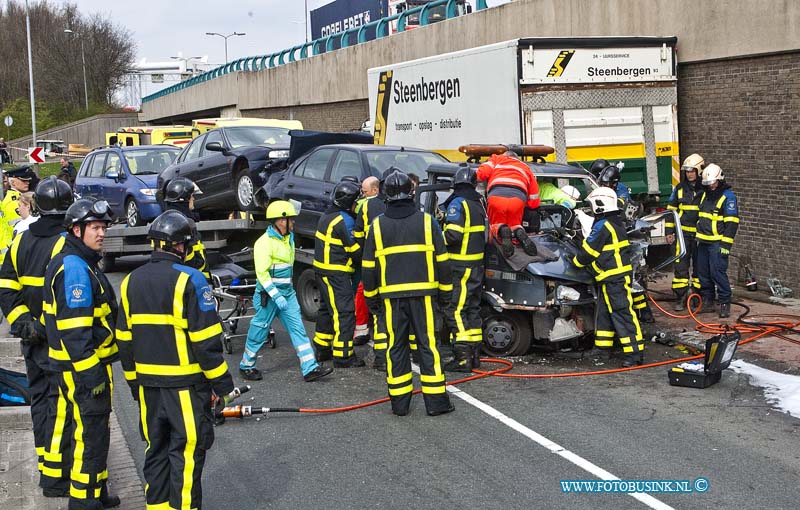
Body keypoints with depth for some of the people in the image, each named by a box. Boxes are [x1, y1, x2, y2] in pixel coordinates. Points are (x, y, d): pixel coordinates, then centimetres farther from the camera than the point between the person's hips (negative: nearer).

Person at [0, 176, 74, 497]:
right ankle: (56, 477, 1)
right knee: (61, 405, -2)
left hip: (32, 337, 7)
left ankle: (46, 465, 29)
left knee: (41, 399, 18)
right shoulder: (67, 243, -16)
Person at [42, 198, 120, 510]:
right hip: (84, 366, -11)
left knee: (92, 431, 20)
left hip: (85, 364, 11)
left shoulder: (81, 262, 15)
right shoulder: (75, 267, -19)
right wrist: (91, 374, -24)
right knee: (92, 434, -4)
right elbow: (74, 329, -24)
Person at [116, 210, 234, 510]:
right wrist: (222, 384, -7)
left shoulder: (132, 282, 6)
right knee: (187, 452, 2)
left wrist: (134, 382, 20)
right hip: (186, 385, -6)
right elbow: (206, 341, -15)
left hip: (148, 384, 6)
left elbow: (124, 341, 10)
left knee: (156, 449, 17)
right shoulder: (189, 280, -14)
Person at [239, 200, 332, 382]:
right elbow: (262, 273, -20)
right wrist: (276, 296, -24)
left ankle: (310, 368, 0)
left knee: (298, 329, 1)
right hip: (269, 294, -7)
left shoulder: (289, 238, 10)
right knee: (259, 331, 5)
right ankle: (246, 366, 23)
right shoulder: (264, 242, -16)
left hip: (287, 292, 8)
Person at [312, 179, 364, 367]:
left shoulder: (329, 216, 13)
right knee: (344, 312, -8)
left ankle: (322, 348, 29)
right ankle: (343, 356, -7)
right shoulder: (343, 221, -18)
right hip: (336, 273, -10)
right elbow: (355, 249, -13)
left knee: (327, 309, 19)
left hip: (324, 270, 10)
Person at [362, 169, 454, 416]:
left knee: (396, 346, 8)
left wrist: (371, 297, 16)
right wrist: (445, 292, 12)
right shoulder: (426, 221, -1)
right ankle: (435, 400, 3)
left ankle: (399, 401, 12)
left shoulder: (378, 225, 3)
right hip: (423, 293, -1)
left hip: (391, 296, 1)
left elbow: (369, 266, 6)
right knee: (427, 344, 2)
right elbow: (442, 260, 2)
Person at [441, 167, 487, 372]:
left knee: (456, 309, -7)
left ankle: (463, 357, -10)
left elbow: (453, 234, -23)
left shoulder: (458, 203, -13)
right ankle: (474, 354, 19)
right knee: (472, 308, 14)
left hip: (461, 266, -8)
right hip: (477, 264, 8)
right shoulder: (478, 204, 12)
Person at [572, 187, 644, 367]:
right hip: (609, 278, 11)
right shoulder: (616, 223, 14)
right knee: (604, 311, 19)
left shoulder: (602, 226, -17)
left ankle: (635, 352, -13)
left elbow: (589, 250, -12)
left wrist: (577, 260, 5)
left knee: (622, 313, -11)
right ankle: (602, 345, 30)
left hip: (615, 279, -11)